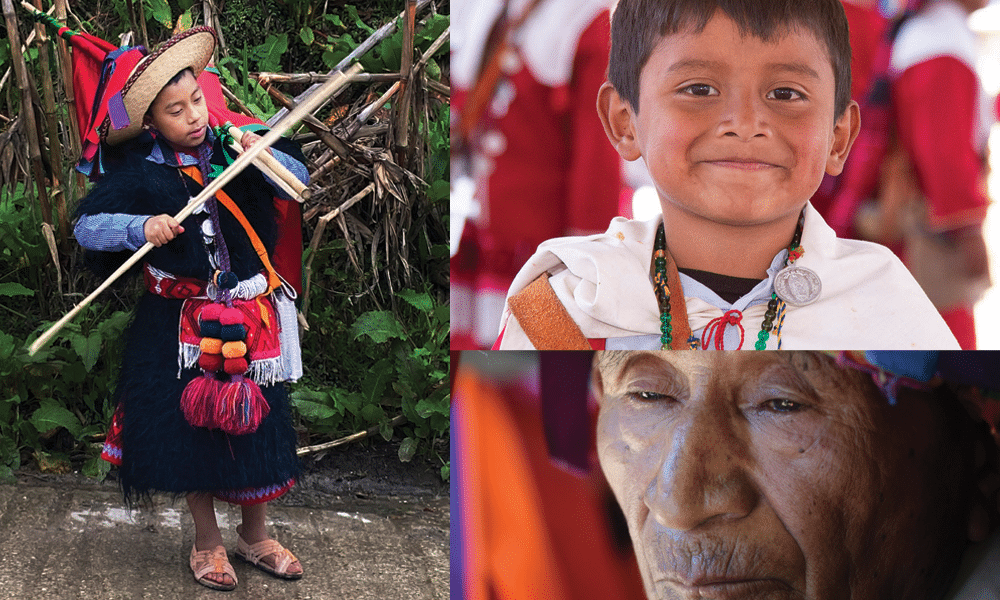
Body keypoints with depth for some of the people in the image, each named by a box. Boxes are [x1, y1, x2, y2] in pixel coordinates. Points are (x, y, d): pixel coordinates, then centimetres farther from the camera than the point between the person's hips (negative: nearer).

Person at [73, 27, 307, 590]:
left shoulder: (232, 147, -2)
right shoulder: (138, 171, -8)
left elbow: (299, 179, -3)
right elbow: (88, 226, -9)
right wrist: (142, 227, -25)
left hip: (251, 317, 2)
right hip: (183, 326, -2)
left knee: (255, 422, 9)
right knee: (192, 425, 7)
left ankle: (255, 533, 29)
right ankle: (208, 540, 27)